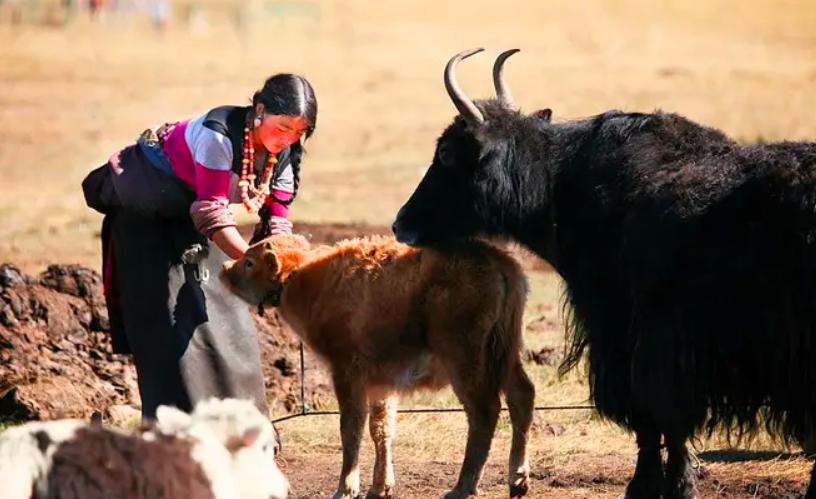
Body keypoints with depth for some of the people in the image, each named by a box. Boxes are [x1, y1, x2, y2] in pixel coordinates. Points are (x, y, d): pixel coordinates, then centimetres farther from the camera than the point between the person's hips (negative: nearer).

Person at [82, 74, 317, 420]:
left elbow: (277, 224, -12)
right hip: (145, 216, -7)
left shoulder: (283, 157, -11)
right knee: (172, 322, -12)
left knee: (226, 321, 3)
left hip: (192, 225, 7)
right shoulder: (218, 136, -33)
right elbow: (211, 214, -35)